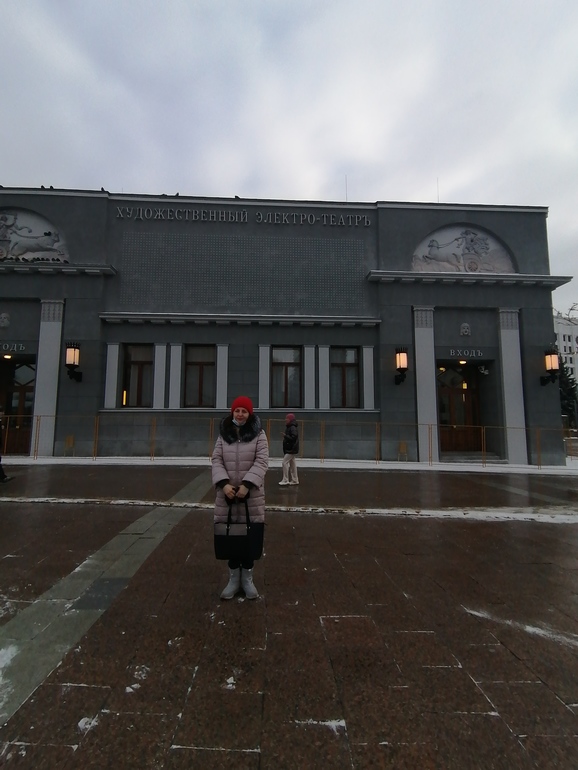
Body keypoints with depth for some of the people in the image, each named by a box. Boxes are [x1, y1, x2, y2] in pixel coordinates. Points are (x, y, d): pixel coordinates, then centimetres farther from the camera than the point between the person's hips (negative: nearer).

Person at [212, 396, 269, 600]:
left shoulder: (258, 434, -3)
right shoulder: (224, 434, 4)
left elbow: (262, 462, -10)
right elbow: (216, 460, 0)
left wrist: (247, 485, -21)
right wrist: (224, 483, -16)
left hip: (252, 495, -2)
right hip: (227, 493, 2)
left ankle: (247, 578, 25)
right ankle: (233, 579, 26)